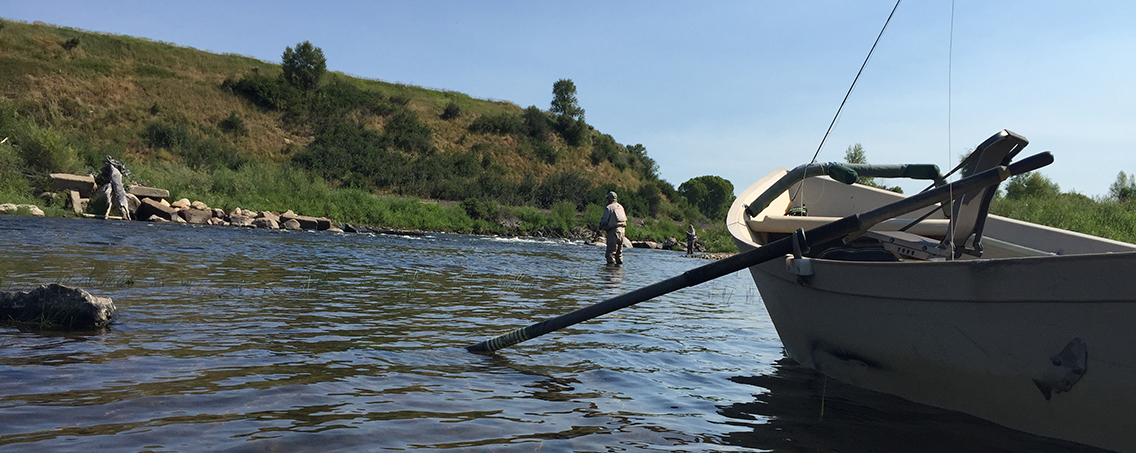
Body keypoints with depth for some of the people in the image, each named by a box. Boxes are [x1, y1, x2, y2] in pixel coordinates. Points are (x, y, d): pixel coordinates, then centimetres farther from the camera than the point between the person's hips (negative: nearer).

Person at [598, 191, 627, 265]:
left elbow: (604, 220, -10)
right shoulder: (621, 207, 13)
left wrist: (601, 226, 9)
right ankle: (620, 263, 17)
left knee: (611, 252, -5)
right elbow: (625, 219, 15)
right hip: (622, 230, 7)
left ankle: (611, 263, -10)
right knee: (619, 251, 16)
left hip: (613, 231, -7)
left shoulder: (608, 208, -9)